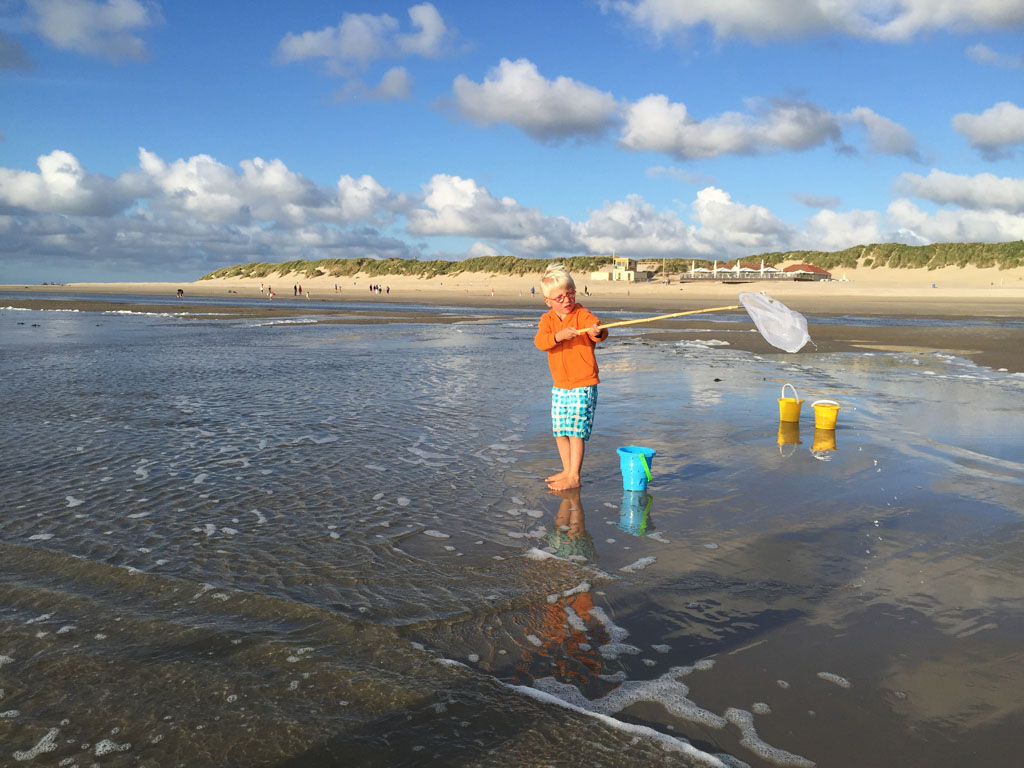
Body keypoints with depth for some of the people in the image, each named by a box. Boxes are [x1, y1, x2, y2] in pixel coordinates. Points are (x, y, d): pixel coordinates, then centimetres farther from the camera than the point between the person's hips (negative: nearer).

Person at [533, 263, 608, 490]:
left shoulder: (582, 315, -9)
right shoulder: (547, 319, 3)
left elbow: (599, 331, -27)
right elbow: (540, 342, -15)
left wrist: (598, 332, -51)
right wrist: (558, 336, -34)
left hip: (583, 386, -6)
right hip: (560, 386, 6)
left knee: (577, 429, -7)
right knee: (559, 430, 13)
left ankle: (574, 477, 0)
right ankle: (567, 470, 28)